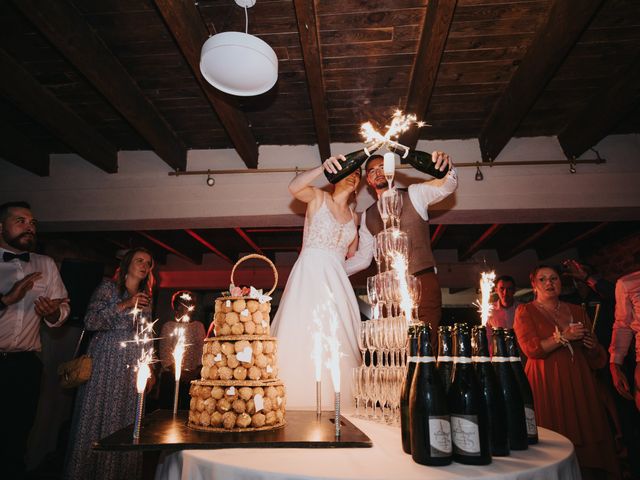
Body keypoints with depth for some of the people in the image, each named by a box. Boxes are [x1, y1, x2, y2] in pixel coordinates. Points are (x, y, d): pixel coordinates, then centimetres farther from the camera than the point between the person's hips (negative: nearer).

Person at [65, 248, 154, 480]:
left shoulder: (146, 299, 14)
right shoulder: (108, 287, -1)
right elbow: (90, 322, -11)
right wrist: (123, 305, -17)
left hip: (132, 366, 5)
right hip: (105, 362, -4)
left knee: (125, 419, 7)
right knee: (97, 415, 0)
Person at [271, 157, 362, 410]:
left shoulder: (353, 215, 20)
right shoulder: (318, 197, 5)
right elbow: (294, 187, -18)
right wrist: (323, 167, -28)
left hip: (337, 282, 5)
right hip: (309, 276, -5)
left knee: (337, 346, 0)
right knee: (302, 342, -12)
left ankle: (334, 410, 8)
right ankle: (296, 407, -5)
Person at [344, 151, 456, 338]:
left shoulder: (414, 195, 8)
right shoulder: (368, 216, 16)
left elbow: (447, 186, -9)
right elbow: (363, 258, 19)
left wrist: (447, 169, -32)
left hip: (423, 283, -2)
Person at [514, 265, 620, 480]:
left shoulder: (576, 311, 15)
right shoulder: (525, 311, 2)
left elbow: (597, 359, 21)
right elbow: (531, 348, -11)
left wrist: (592, 346, -2)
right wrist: (564, 337, -18)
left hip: (579, 382, 4)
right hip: (546, 384, -4)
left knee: (586, 431, 1)